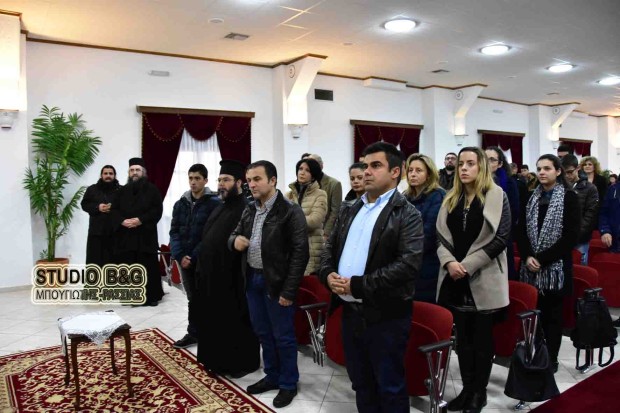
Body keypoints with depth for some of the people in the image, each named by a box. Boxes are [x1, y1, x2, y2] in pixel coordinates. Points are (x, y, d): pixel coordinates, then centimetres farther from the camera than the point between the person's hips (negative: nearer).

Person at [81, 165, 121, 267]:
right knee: (94, 259, 3)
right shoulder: (92, 189, 11)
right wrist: (97, 207, -9)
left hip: (115, 230, -1)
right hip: (96, 229, 1)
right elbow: (84, 204, 8)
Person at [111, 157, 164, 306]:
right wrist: (122, 221, -11)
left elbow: (157, 209, -5)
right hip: (125, 235, 3)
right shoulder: (122, 191, 15)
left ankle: (151, 296, 5)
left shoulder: (152, 189, 5)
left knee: (148, 267, -2)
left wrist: (141, 220, -16)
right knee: (127, 268, 2)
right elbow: (114, 210, 9)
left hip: (146, 234, -3)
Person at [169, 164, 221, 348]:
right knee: (192, 298, 15)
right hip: (185, 259, 5)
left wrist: (194, 256, -13)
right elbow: (174, 231, 5)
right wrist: (179, 255, -9)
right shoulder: (180, 204, 8)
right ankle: (193, 333, 27)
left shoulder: (214, 203, -8)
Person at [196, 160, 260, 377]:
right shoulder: (220, 208, 14)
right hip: (213, 276, 9)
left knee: (236, 323, 5)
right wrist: (201, 268, 15)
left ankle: (243, 363, 22)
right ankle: (219, 360, 33)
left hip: (233, 278, -9)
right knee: (215, 321, 18)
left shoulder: (245, 208, -16)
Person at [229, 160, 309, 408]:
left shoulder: (290, 211, -14)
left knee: (283, 336, 8)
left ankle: (288, 384, 26)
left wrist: (289, 290, -17)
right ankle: (272, 376, 37)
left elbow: (300, 253, -16)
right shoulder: (249, 211, 8)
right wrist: (234, 240, -7)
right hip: (252, 280, 7)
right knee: (263, 333, 19)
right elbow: (235, 234, 19)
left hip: (276, 283, -7)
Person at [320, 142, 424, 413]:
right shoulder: (349, 211, 12)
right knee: (360, 383, 21)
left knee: (390, 387, 10)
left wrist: (358, 285, -22)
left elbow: (409, 263, -21)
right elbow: (330, 247, 15)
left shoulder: (407, 214, -10)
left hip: (385, 315, -6)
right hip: (350, 311, 6)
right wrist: (328, 274, -7)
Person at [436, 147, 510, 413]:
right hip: (455, 279, 4)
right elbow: (441, 235, 6)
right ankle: (467, 388, 26)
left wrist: (468, 265, -15)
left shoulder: (497, 196, -4)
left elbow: (501, 238, -11)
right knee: (462, 337, 13)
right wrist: (449, 262, -13)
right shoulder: (451, 198, 9)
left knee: (482, 338, 8)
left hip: (483, 278, -4)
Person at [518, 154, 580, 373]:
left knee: (552, 314, 5)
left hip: (556, 266, -4)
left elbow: (571, 236, -10)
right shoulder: (532, 197, 11)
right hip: (531, 267, 4)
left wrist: (542, 258, -15)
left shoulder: (569, 197, -3)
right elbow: (522, 230, 8)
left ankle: (551, 359, 18)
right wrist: (527, 256, -9)